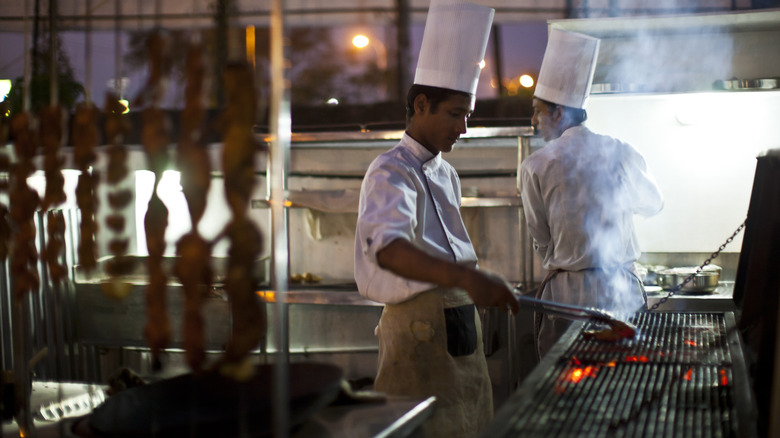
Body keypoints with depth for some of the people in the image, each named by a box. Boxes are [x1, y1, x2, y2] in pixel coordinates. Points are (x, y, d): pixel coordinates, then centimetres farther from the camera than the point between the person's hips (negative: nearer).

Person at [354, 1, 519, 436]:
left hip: (462, 329, 9)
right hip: (421, 330, -9)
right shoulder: (392, 172, -14)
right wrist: (466, 278, -48)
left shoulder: (446, 174, 16)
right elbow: (387, 248, -34)